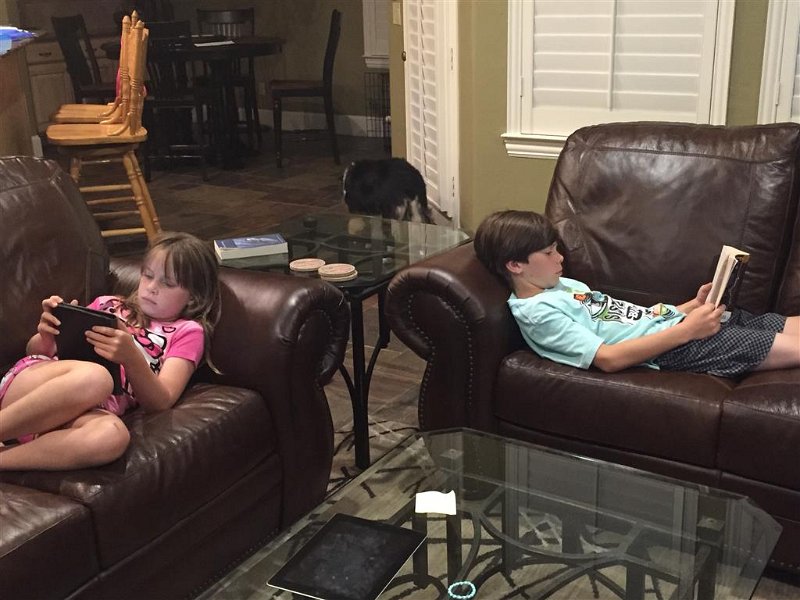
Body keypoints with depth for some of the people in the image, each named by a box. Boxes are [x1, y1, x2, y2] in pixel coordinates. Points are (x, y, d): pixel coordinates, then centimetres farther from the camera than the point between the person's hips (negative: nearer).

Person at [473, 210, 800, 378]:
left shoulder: (563, 285, 19)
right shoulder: (538, 312, -11)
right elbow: (608, 358, -21)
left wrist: (693, 306, 7)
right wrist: (687, 329, -23)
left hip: (673, 323, 9)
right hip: (676, 348, -9)